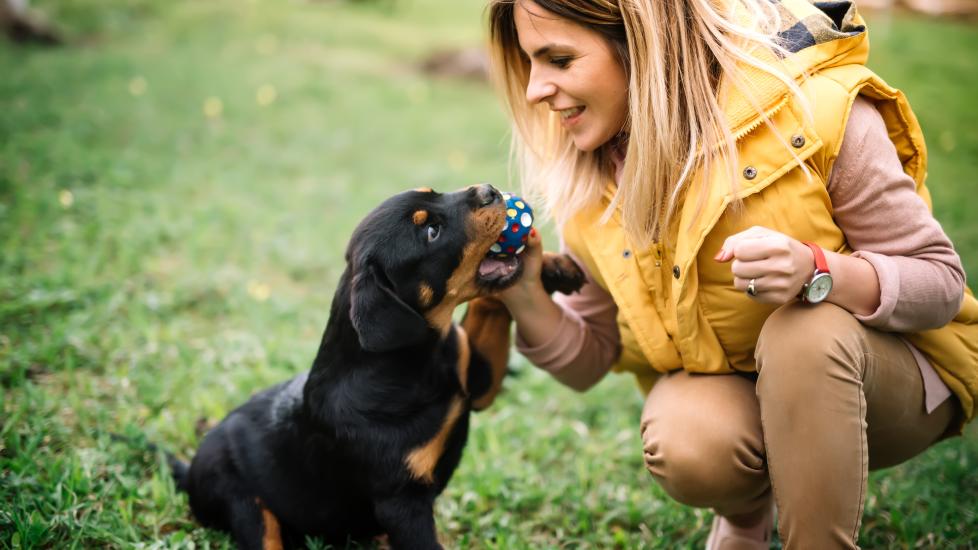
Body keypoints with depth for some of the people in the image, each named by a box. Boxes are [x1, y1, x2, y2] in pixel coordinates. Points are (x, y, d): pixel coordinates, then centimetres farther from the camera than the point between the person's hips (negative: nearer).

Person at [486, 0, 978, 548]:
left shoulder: (813, 106, -23)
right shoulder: (585, 175, -8)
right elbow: (590, 361, 1)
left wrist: (817, 271, -37)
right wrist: (528, 302, -21)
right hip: (723, 387, 3)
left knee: (804, 331, -35)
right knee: (685, 445, -30)